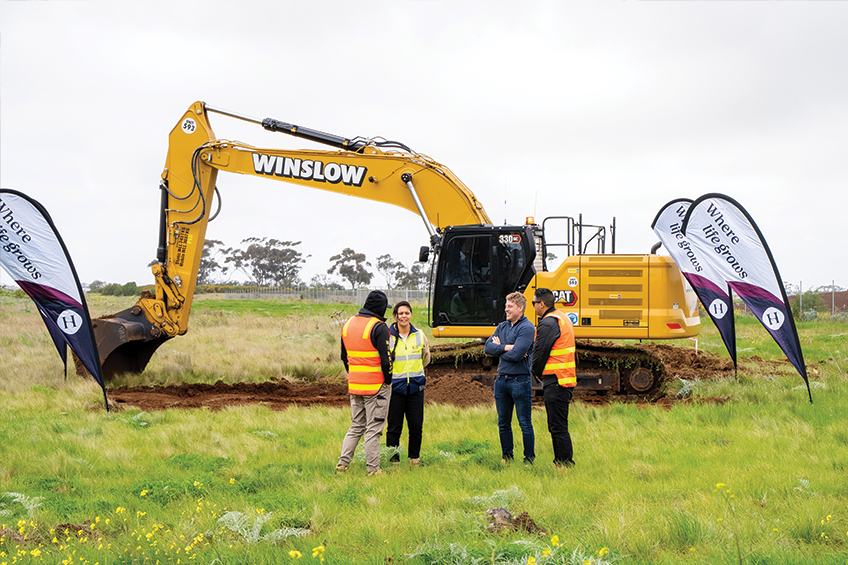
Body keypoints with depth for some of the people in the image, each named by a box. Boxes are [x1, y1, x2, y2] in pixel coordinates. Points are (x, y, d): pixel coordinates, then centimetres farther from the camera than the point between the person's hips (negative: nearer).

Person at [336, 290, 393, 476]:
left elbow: (344, 356, 16)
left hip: (354, 385, 6)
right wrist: (388, 381, -4)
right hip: (376, 387, -6)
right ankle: (373, 469, 2)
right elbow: (385, 358, -17)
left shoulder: (347, 324, 9)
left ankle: (342, 463, 10)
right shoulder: (379, 327, -14)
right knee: (373, 429, -1)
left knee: (356, 427, 16)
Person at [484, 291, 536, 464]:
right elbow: (488, 348, 2)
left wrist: (499, 347, -3)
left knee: (525, 424, -1)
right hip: (501, 379, 7)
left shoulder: (527, 328, -9)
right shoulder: (502, 327, 14)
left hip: (520, 380, -7)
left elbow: (516, 355, -19)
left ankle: (529, 459, 6)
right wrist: (506, 347, -11)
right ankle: (507, 457, 22)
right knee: (503, 423, 12)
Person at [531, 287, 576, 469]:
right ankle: (560, 462, 19)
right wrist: (541, 373, 19)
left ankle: (565, 463, -7)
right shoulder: (562, 318, 17)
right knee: (556, 426, 15)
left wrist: (537, 373, 4)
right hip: (565, 379, 10)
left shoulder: (548, 323, -15)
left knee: (558, 427, -8)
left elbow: (540, 352, -14)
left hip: (555, 380, -10)